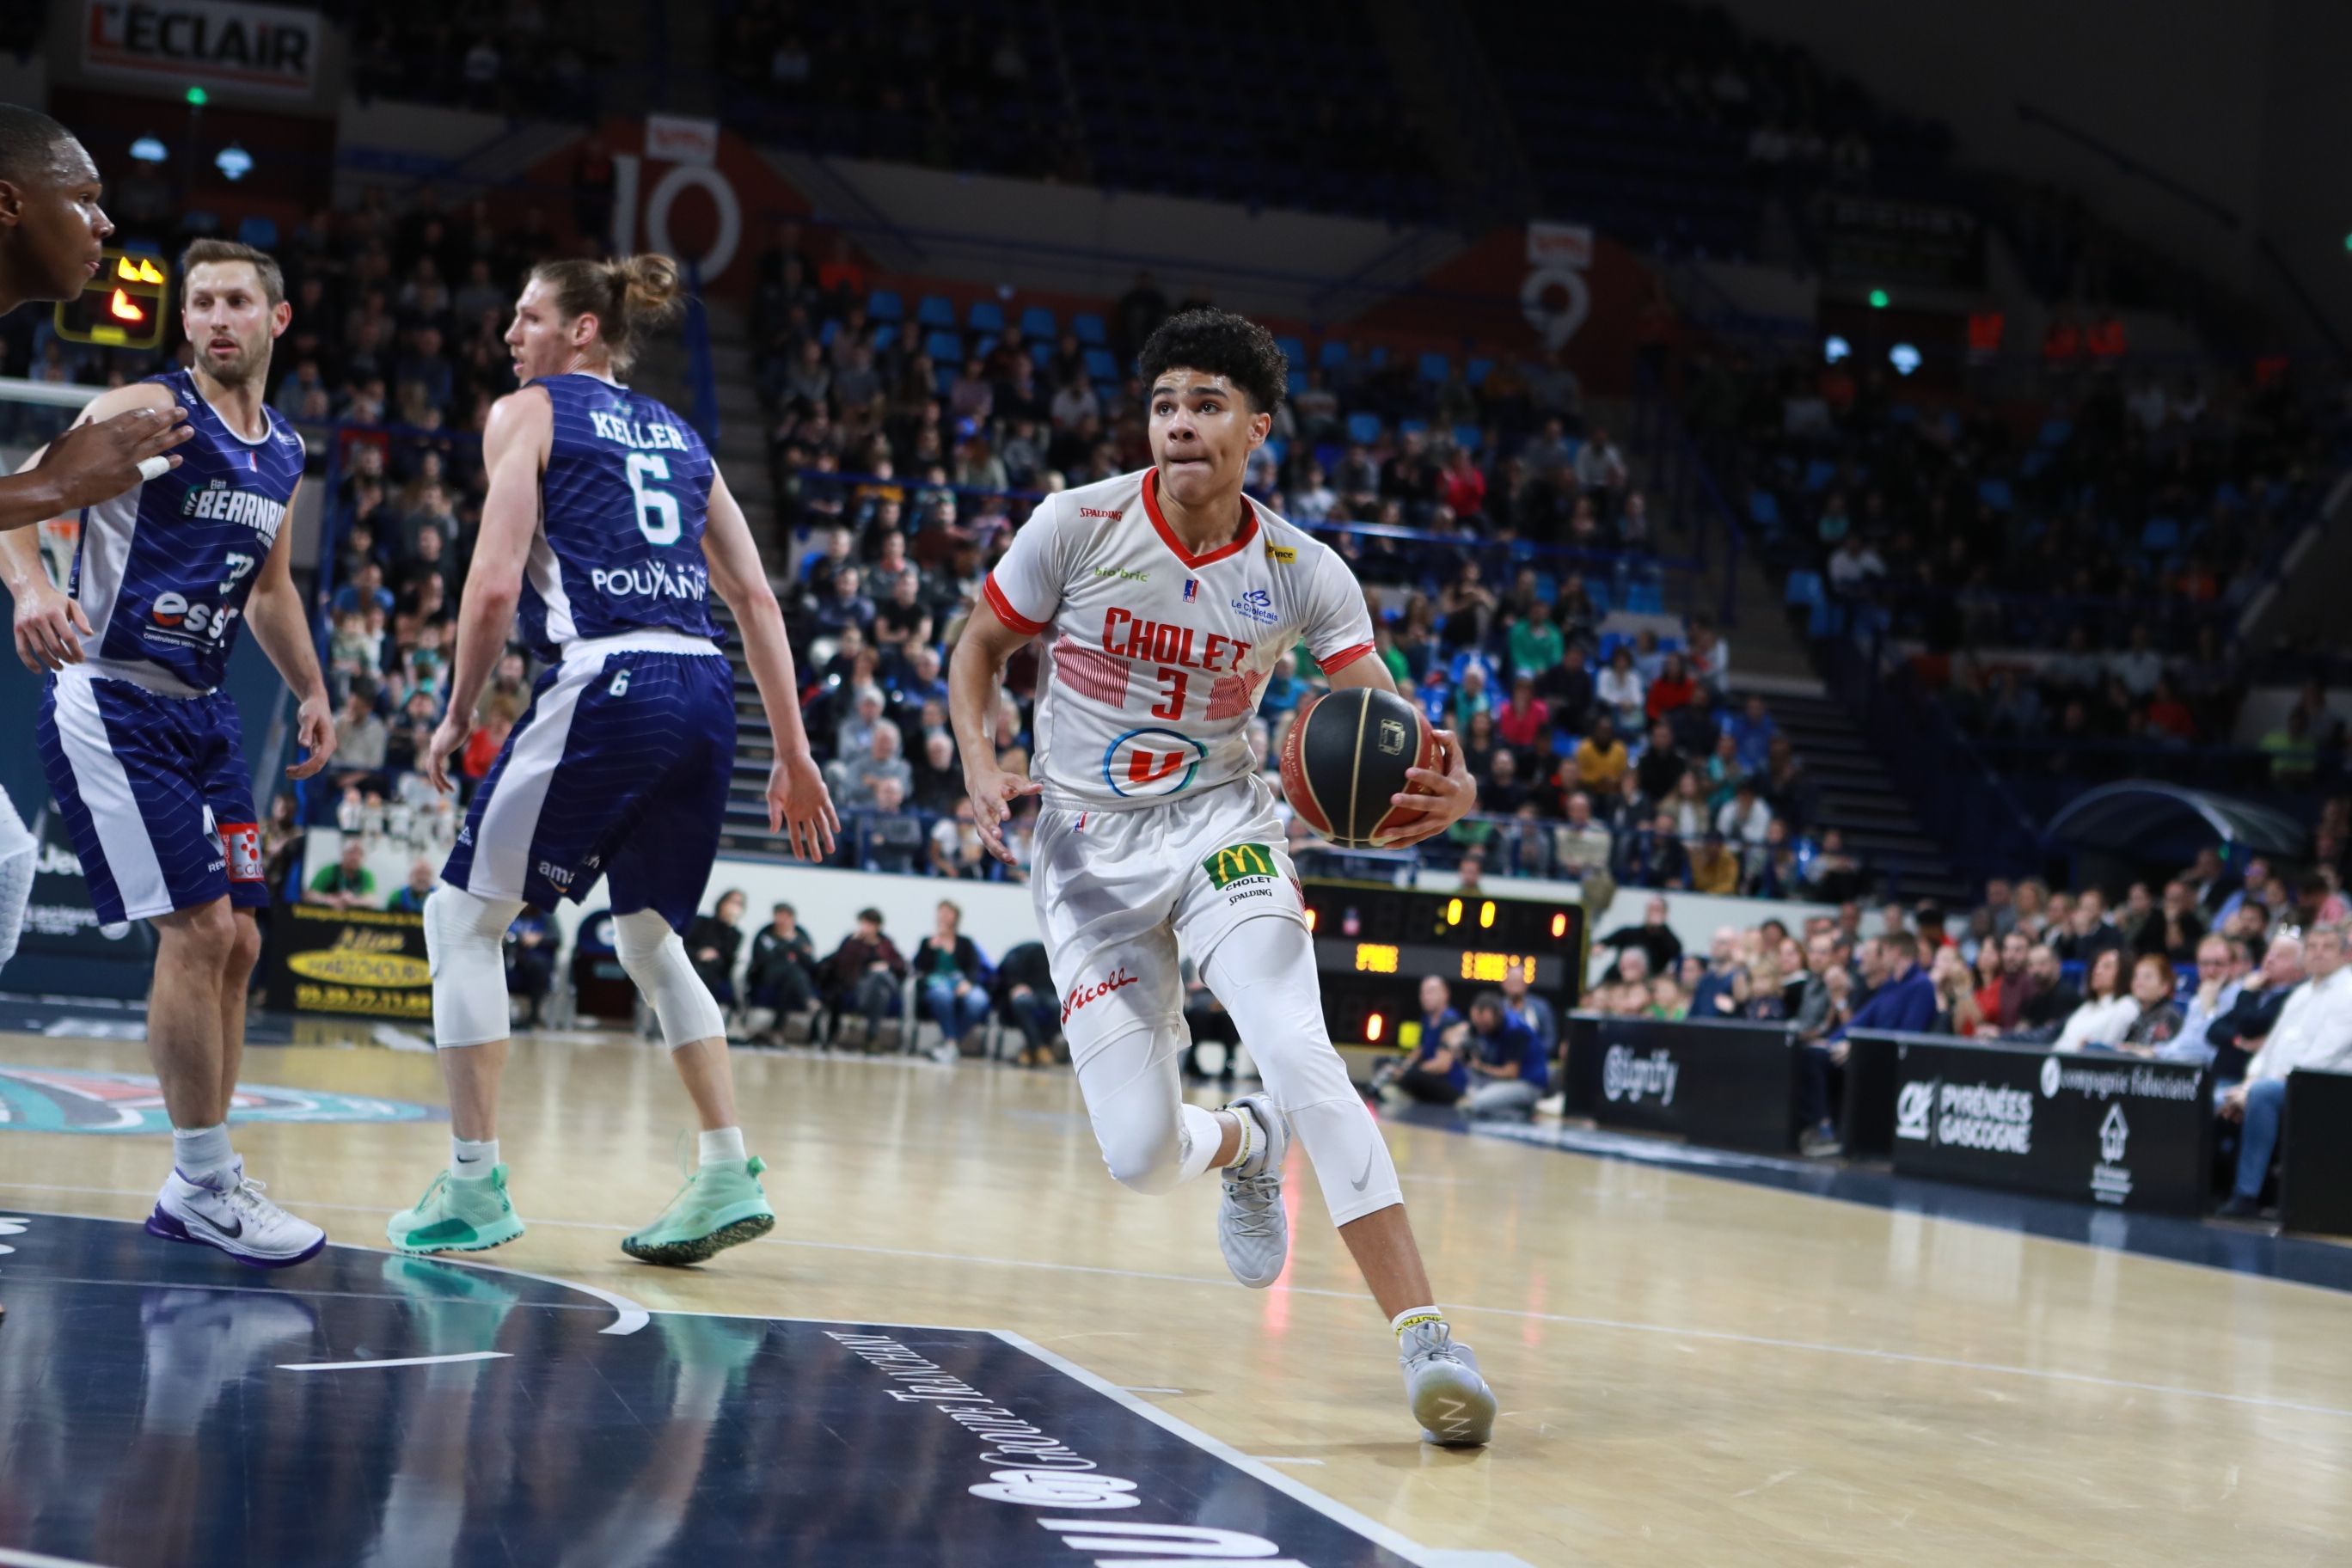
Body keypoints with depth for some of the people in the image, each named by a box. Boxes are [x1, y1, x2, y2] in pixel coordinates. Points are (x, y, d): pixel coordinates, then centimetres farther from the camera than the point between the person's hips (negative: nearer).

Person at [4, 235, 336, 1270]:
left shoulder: (284, 455, 12)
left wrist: (313, 692, 22)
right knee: (197, 930, -14)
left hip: (203, 714, 8)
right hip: (109, 706, -8)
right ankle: (208, 1182, -3)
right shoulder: (148, 411, -11)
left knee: (236, 944, 7)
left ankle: (194, 1191, 17)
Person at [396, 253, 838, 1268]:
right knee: (648, 936, 22)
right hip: (706, 691, 7)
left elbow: (494, 586, -6)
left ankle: (474, 1185, 4)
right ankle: (728, 1175, 14)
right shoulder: (677, 435, 23)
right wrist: (794, 754, 17)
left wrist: (457, 717, 5)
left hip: (608, 685, -7)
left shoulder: (527, 414, 6)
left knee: (463, 917, 7)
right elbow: (755, 597, 17)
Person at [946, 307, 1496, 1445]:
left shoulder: (1302, 574, -7)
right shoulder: (1079, 527, -10)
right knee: (1140, 1156, -8)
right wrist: (979, 764, -15)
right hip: (1088, 846, 0)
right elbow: (980, 649, 4)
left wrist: (1441, 784, -34)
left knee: (1298, 1051, -27)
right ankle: (1245, 1146, 33)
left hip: (1219, 827, 0)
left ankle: (1425, 1339, -29)